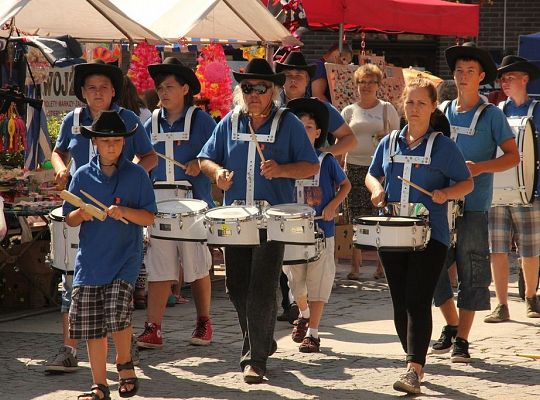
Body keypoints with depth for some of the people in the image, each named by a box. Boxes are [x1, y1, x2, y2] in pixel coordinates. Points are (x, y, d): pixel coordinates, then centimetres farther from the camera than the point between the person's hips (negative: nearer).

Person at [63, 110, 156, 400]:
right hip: (90, 260, 3)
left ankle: (125, 363, 9)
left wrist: (124, 212, -19)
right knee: (91, 326, 3)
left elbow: (149, 218, -2)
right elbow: (69, 219, 9)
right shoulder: (83, 176, 6)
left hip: (125, 259, -3)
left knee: (117, 314, -19)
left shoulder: (137, 175, 1)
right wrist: (81, 214, -13)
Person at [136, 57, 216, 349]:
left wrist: (200, 165, -18)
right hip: (158, 202, 3)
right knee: (158, 268, 0)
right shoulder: (152, 123, 13)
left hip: (193, 201, -3)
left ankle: (203, 323, 18)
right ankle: (153, 329, -2)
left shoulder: (200, 120, 0)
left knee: (197, 267, 3)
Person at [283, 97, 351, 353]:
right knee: (296, 280, 13)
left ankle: (312, 332, 1)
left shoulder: (326, 161, -2)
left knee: (317, 281, -3)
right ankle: (304, 315, 41)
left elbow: (345, 185, 7)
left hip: (321, 229, -3)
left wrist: (332, 206, -8)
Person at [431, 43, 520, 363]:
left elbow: (513, 156, -3)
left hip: (474, 205, -4)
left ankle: (462, 340, 5)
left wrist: (480, 168, -17)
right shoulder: (443, 111, 11)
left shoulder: (491, 115, -1)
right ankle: (452, 325, 22)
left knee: (471, 273, -2)